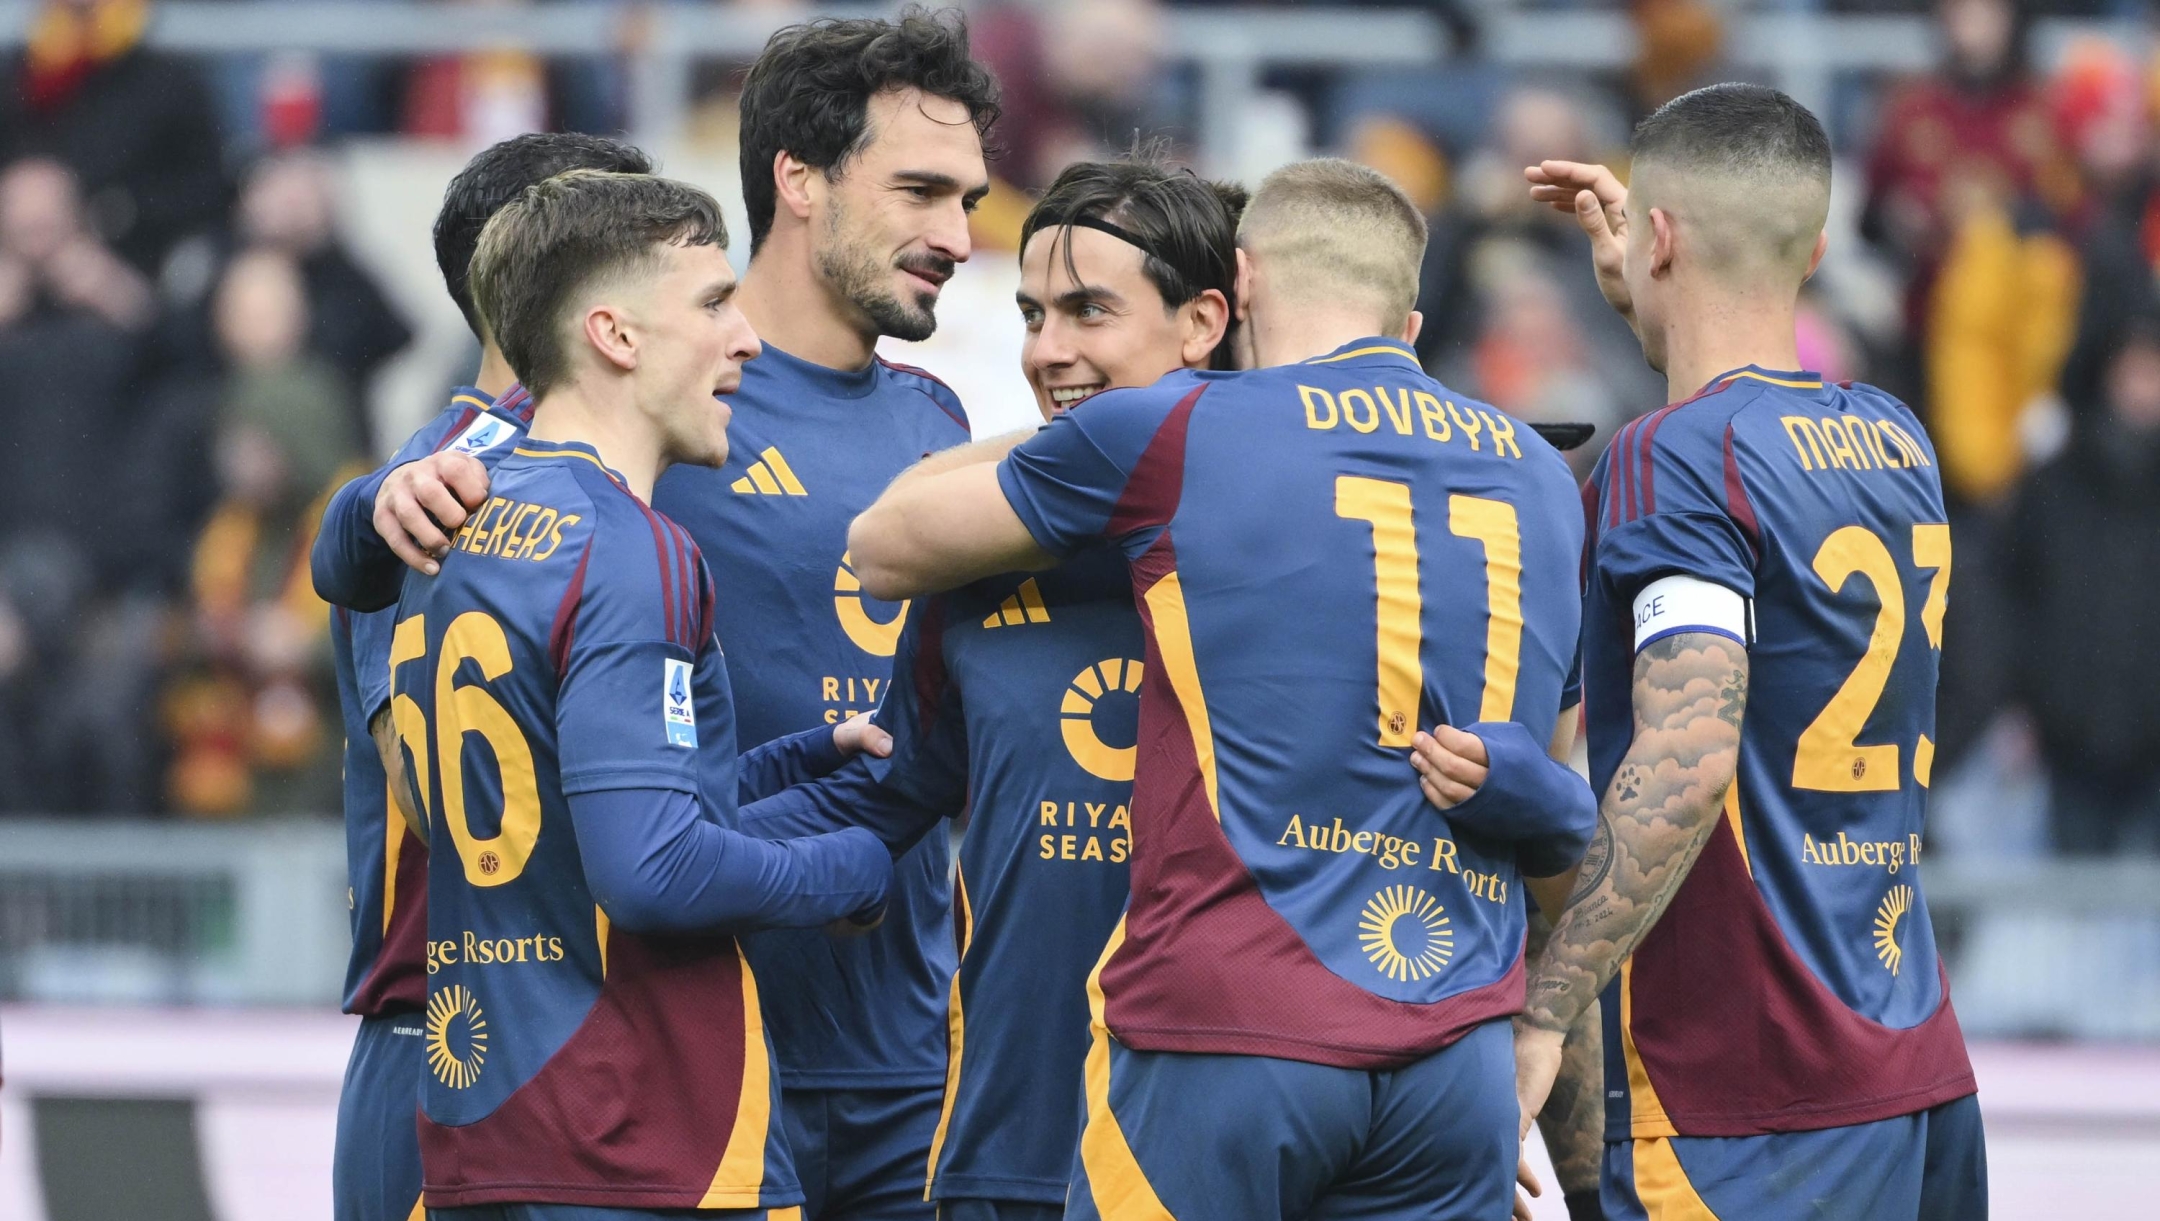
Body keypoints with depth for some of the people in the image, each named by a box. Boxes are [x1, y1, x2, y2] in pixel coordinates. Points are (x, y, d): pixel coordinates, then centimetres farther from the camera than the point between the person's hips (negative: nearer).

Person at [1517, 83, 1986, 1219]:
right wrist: (1640, 295, 40)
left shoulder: (1673, 459, -12)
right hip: (1921, 1072, 8)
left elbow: (1685, 764, -23)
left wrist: (1539, 1014, -19)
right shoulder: (1895, 441, 12)